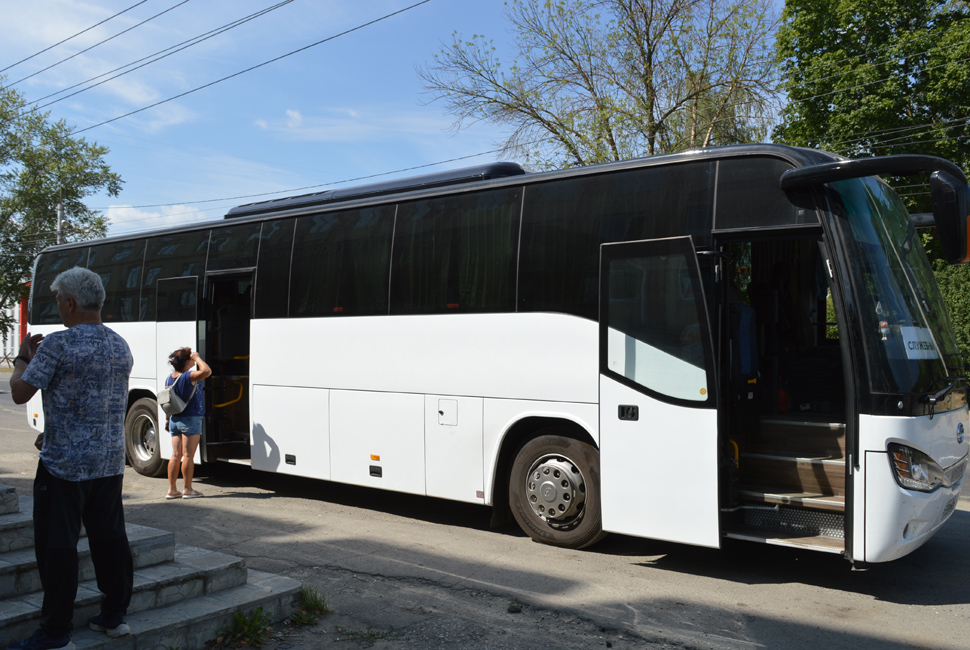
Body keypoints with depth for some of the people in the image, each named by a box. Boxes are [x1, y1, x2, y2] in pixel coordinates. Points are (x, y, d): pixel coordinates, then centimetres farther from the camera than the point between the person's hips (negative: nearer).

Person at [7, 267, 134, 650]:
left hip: (65, 464, -7)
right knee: (110, 538, 13)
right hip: (110, 461, 7)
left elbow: (20, 393, -9)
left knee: (57, 545, 1)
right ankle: (115, 615, 22)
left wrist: (23, 357, 8)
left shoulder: (57, 345, -15)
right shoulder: (120, 347, 8)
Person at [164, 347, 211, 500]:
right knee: (188, 456, -1)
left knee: (175, 455, 9)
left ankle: (172, 489, 11)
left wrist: (168, 419, 24)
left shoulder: (169, 378, 7)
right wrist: (197, 358, -15)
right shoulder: (188, 376, -17)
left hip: (175, 420, 7)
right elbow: (207, 371, -30)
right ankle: (187, 489, 5)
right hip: (190, 420, -7)